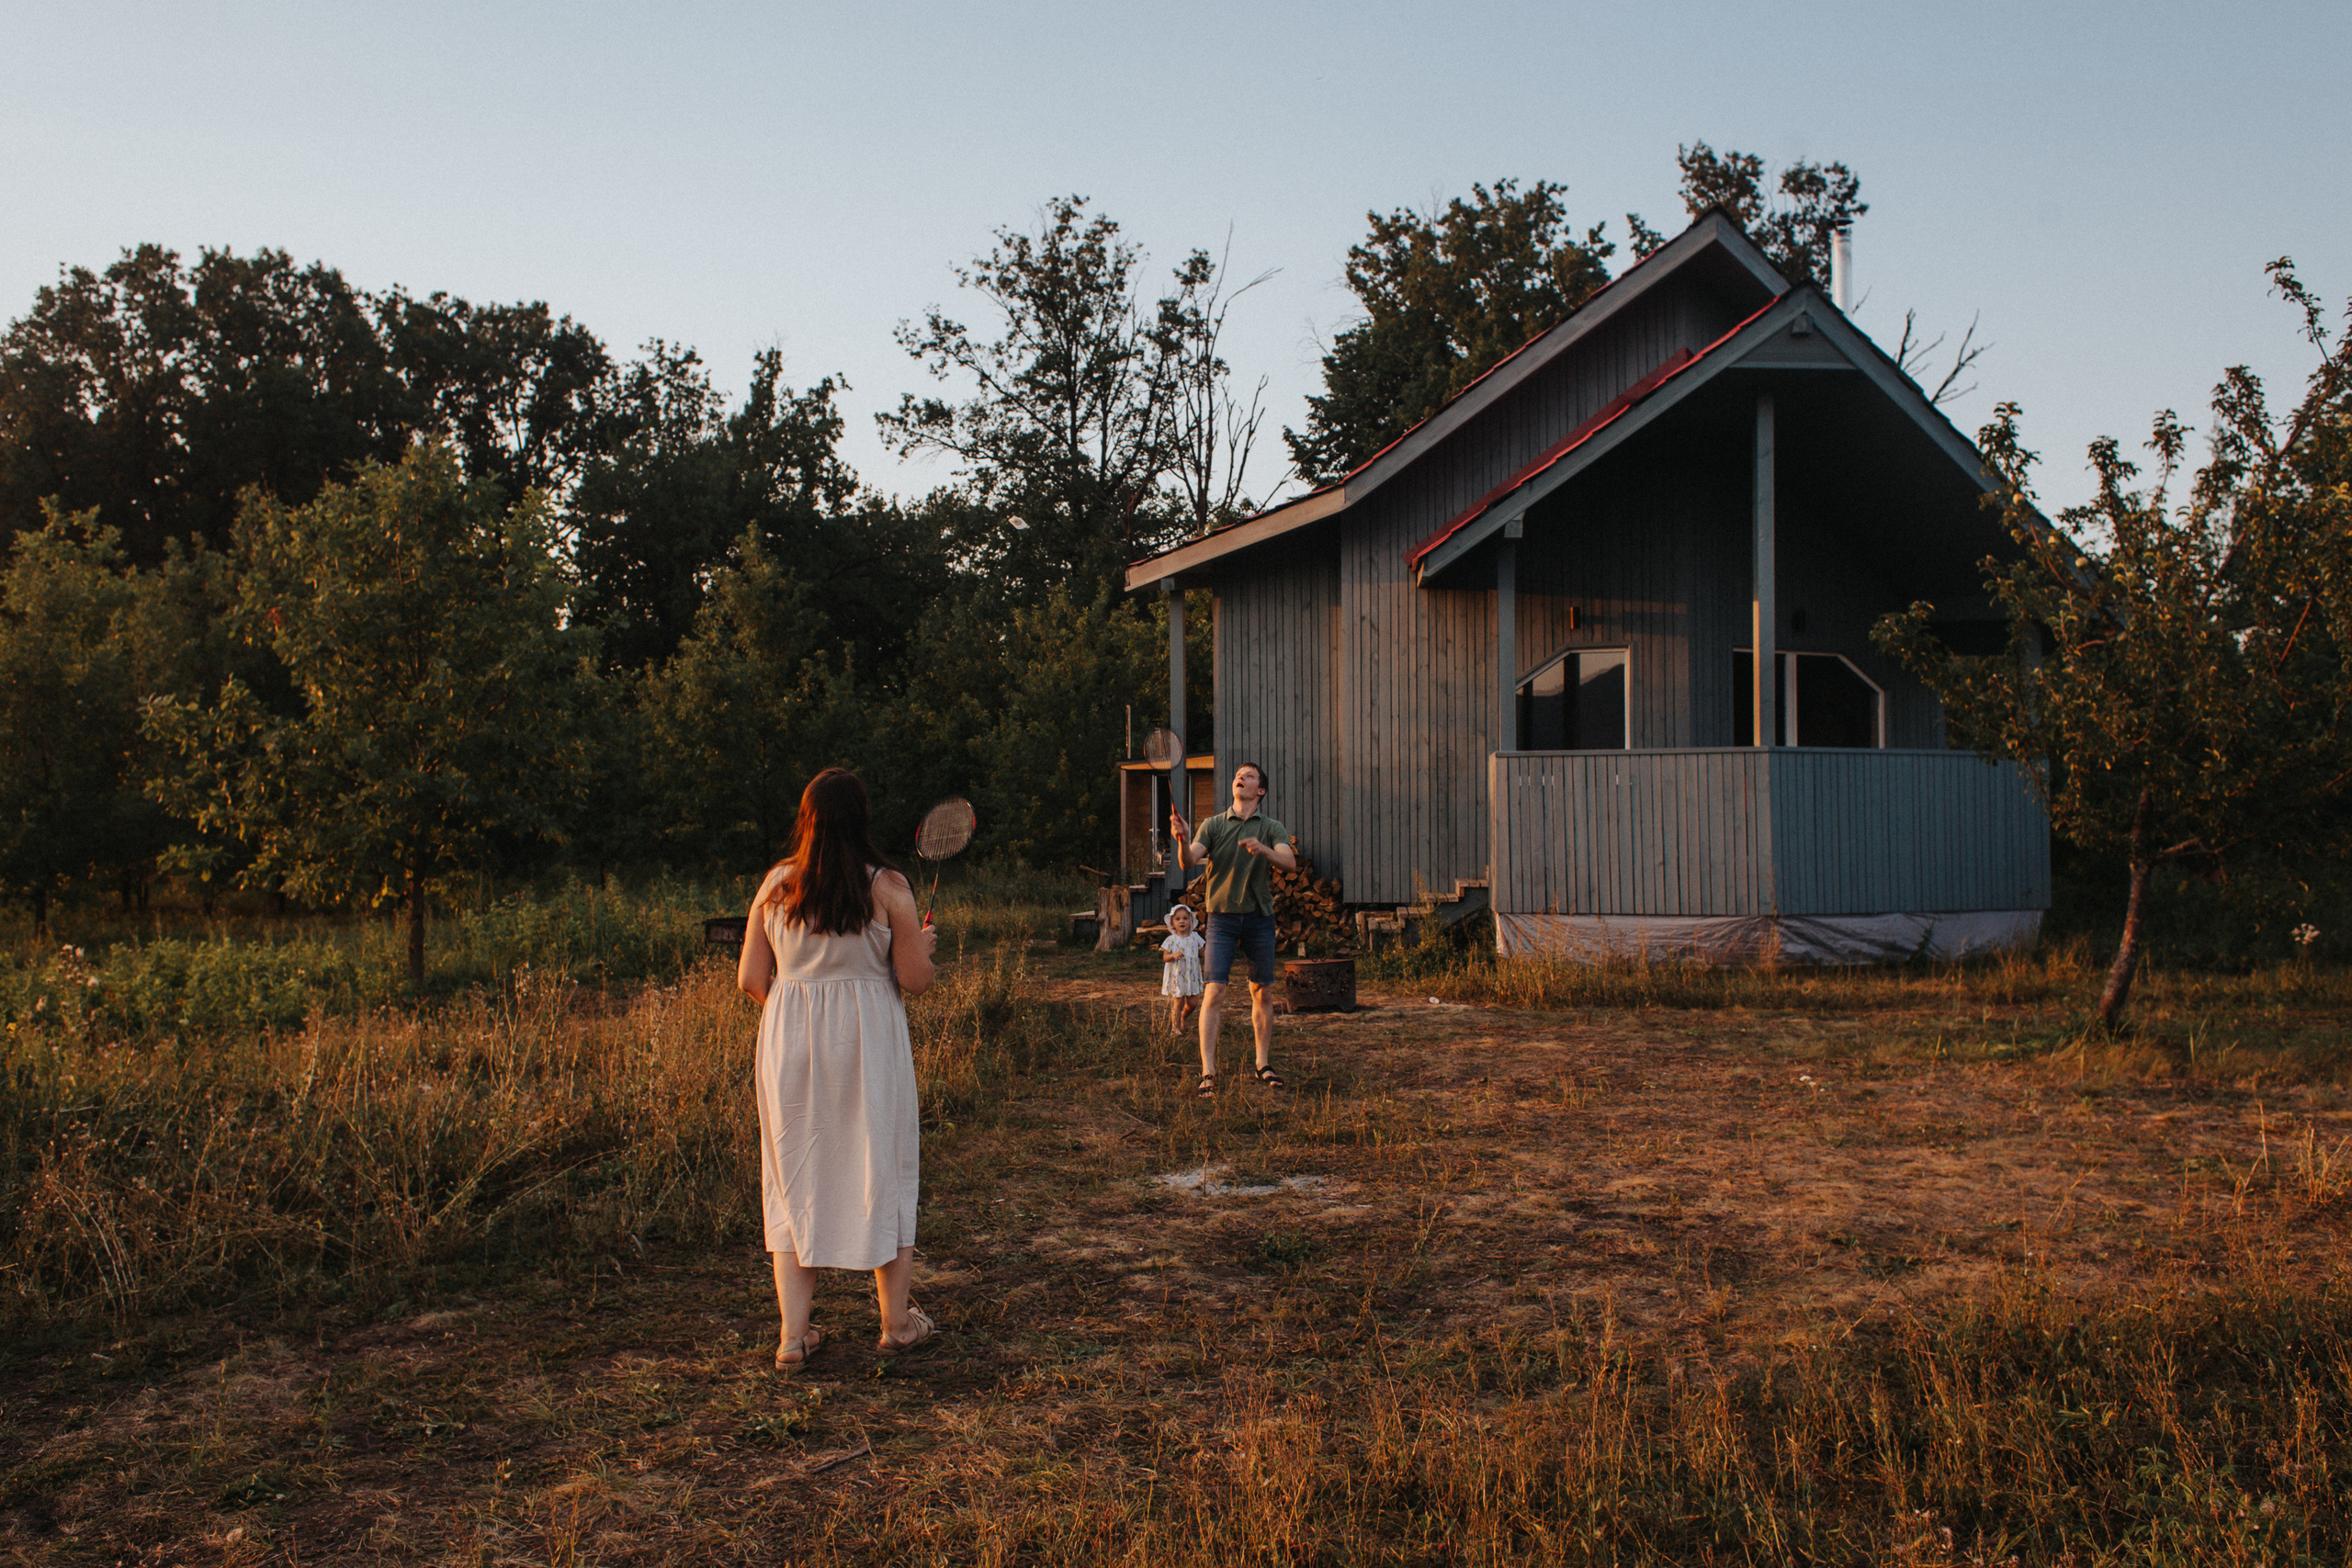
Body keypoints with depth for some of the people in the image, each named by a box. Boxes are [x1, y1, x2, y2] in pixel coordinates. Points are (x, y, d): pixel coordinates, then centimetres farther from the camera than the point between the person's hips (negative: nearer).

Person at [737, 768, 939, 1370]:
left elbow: (750, 980, 2)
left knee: (796, 1180, 11)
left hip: (788, 1040, 2)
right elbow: (915, 979, -6)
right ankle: (897, 1323, 21)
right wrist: (924, 943, 15)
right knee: (881, 1172, 11)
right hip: (870, 1041, -2)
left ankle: (793, 1334, 11)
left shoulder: (775, 885, 0)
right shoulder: (888, 887, -8)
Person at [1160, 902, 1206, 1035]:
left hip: (1192, 975, 3)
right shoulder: (1171, 940, -4)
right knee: (1178, 1001, -3)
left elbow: (1203, 952, 11)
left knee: (1193, 1002, 3)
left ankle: (1184, 1016, 34)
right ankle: (1175, 1027, 12)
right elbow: (1165, 957, -5)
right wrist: (1174, 955, -24)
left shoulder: (1195, 937, 5)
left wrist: (1208, 943, -5)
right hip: (1177, 975, -3)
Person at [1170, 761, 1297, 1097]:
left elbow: (1290, 862, -11)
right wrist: (1183, 840, -29)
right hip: (1222, 916, -1)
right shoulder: (1213, 825, 5)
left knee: (1262, 993, 8)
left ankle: (1263, 1066, 22)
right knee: (1214, 992, -10)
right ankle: (1208, 1073, -11)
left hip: (1260, 917, 1)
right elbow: (1188, 862, -7)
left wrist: (1263, 849, -30)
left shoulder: (1271, 828, 5)